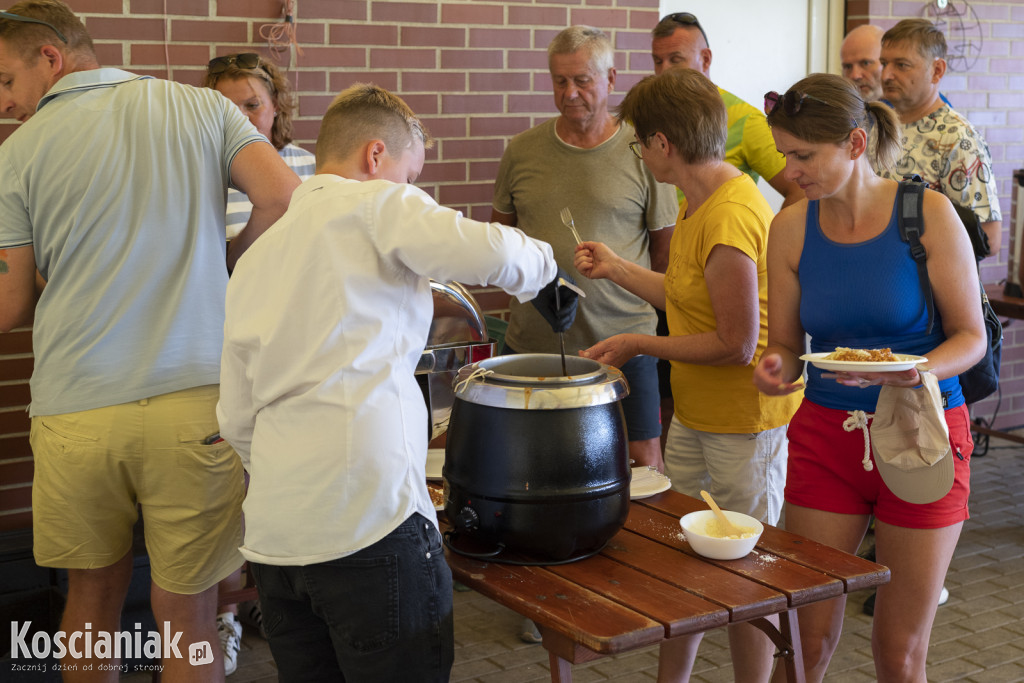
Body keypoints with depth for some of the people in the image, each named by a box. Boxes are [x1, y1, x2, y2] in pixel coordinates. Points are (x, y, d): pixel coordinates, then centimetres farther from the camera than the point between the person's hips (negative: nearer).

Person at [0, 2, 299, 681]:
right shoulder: (201, 106, 7)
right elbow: (285, 199, -5)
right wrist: (223, 279, 10)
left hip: (75, 413, 0)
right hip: (196, 396, 0)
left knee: (94, 591, 20)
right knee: (187, 612, 9)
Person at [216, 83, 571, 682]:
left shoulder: (254, 259, 20)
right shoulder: (377, 205, 0)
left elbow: (237, 418, 20)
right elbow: (486, 252, -18)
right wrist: (544, 263, 2)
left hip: (273, 537, 7)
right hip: (369, 520, -7)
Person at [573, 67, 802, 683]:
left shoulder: (730, 218, -25)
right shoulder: (699, 202, 6)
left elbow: (736, 344, -23)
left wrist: (639, 345, -15)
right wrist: (617, 269, 20)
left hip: (743, 423, -10)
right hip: (694, 414, 10)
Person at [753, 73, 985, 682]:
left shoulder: (927, 213, -10)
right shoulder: (791, 228, -1)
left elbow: (971, 335, -5)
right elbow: (786, 344, 8)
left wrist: (917, 370, -25)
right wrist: (775, 369, -15)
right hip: (826, 436, 2)